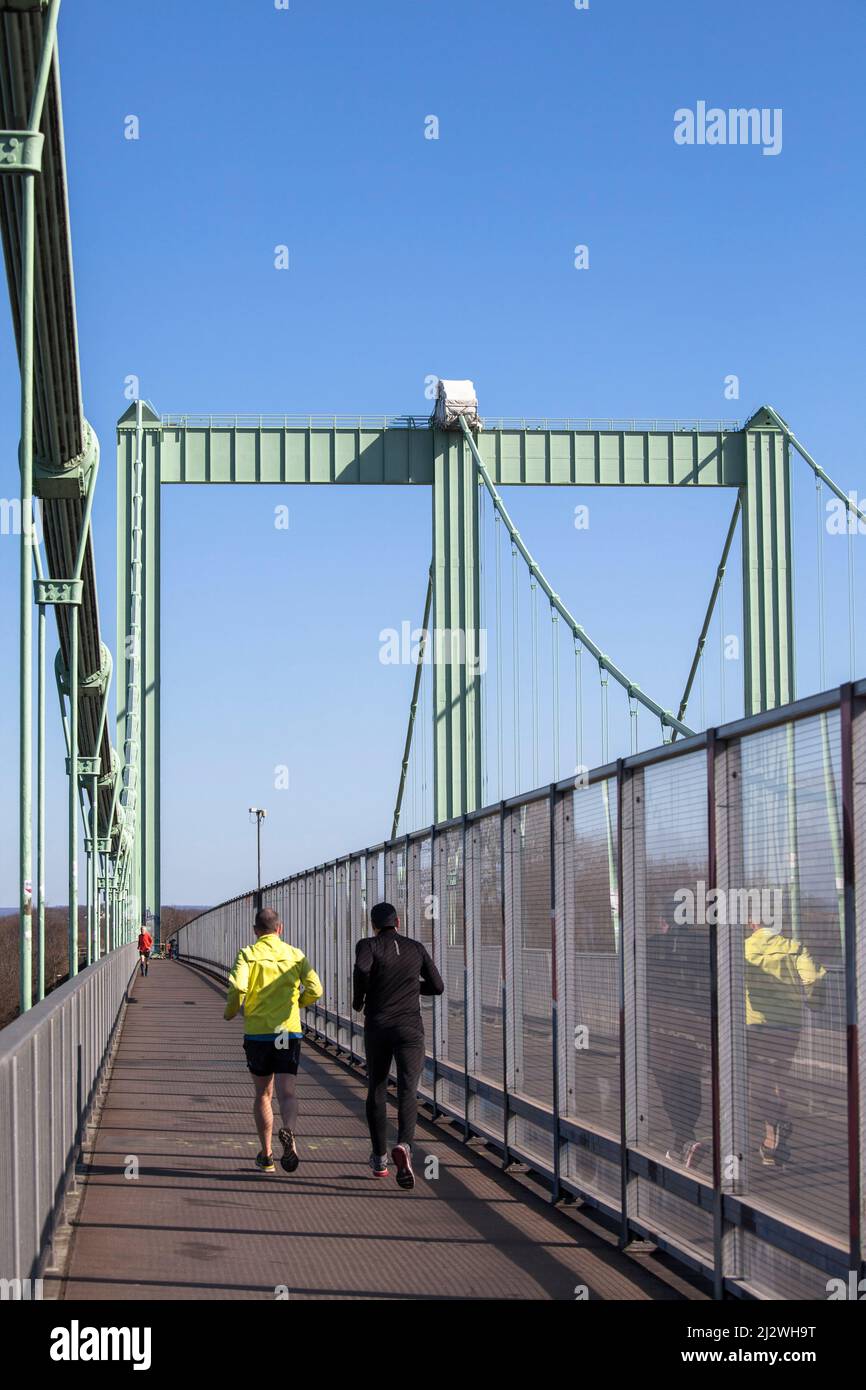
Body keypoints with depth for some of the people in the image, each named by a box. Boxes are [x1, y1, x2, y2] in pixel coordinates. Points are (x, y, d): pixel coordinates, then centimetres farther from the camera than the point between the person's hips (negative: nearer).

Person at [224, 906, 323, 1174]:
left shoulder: (247, 954, -1)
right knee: (287, 1092, -5)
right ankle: (289, 1132, -35)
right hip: (289, 1031, 0)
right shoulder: (295, 955, 5)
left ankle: (266, 1154, 16)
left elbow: (237, 986, -17)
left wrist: (231, 1011, 3)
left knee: (262, 1094, 14)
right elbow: (315, 990, -4)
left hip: (257, 1032, 0)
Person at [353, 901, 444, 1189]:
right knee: (407, 1092, -9)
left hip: (377, 1028, 0)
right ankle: (403, 1146, -36)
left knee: (376, 1091, 17)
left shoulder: (368, 945, 0)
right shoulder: (416, 948, 10)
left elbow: (362, 968, -22)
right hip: (410, 1028, 0)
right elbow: (437, 986, 16)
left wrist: (357, 1000, -5)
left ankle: (379, 1159, 25)